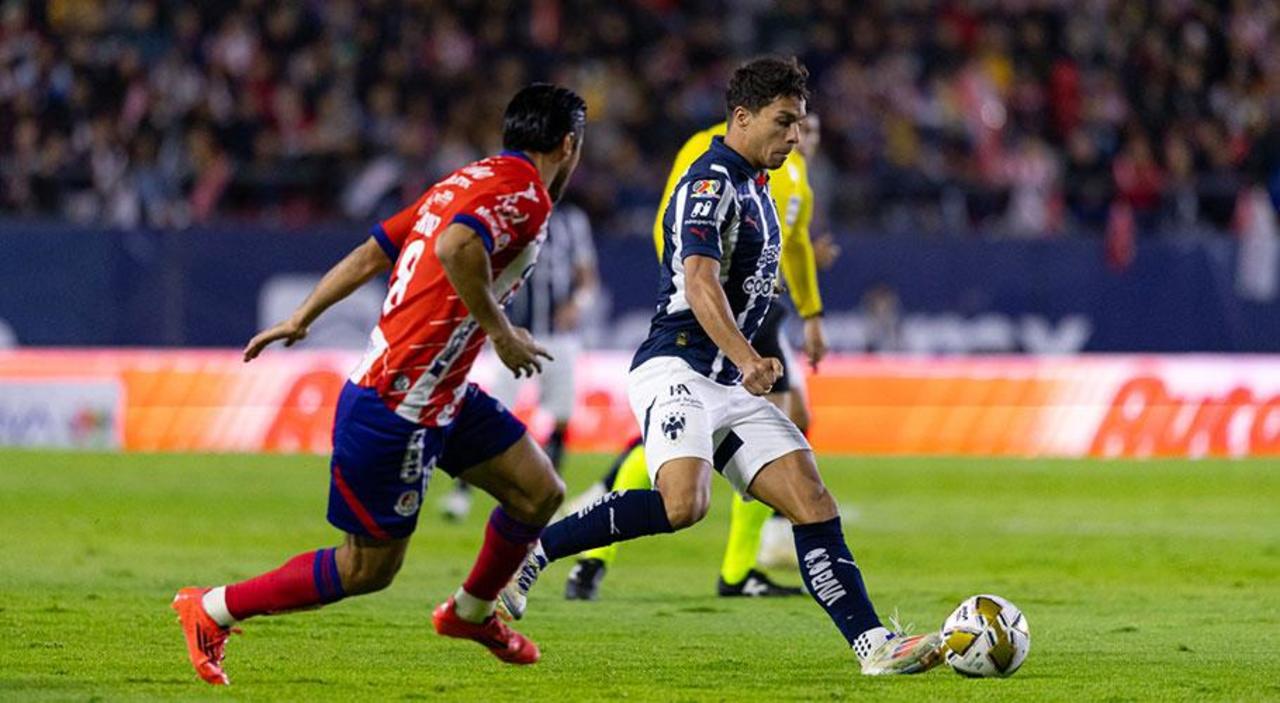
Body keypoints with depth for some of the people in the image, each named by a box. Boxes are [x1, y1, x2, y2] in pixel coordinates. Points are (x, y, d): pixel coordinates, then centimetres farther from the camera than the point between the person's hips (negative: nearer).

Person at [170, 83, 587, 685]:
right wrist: (499, 331, -25)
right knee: (369, 568, 0)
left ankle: (471, 612, 34)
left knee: (539, 493, 13)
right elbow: (456, 247, -35)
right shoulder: (524, 193, -15)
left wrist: (300, 319, 17)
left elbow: (372, 251, 14)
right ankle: (212, 610, 10)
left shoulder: (468, 181, 13)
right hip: (397, 406, -10)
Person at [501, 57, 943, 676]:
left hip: (729, 387, 9)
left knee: (812, 501, -4)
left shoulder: (753, 186, 20)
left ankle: (873, 645, -9)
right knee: (683, 503, -31)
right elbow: (700, 285, -26)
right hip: (677, 368, -9)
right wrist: (747, 358, -40)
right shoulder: (709, 184, -11)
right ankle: (533, 550, -17)